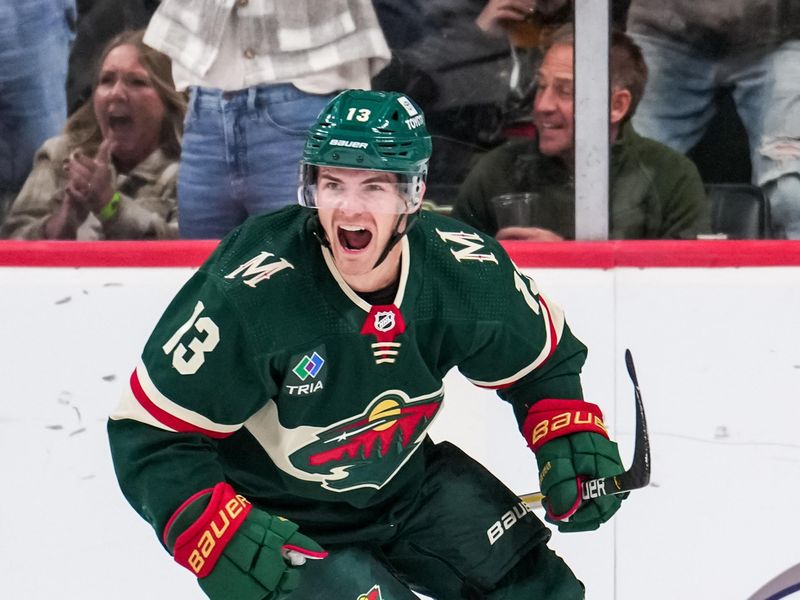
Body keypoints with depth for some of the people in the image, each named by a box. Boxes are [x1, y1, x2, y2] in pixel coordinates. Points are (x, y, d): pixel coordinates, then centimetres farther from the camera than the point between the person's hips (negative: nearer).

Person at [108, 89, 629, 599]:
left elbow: (541, 357, 4)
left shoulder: (466, 269, -17)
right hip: (280, 517, -5)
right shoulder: (249, 292, -31)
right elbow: (152, 435, -25)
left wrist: (574, 439, -10)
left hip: (408, 479, 5)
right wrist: (229, 546, -34)